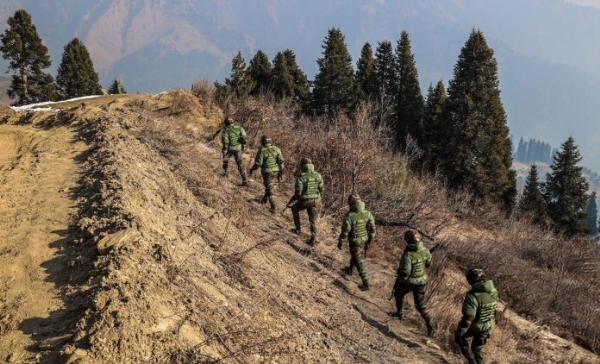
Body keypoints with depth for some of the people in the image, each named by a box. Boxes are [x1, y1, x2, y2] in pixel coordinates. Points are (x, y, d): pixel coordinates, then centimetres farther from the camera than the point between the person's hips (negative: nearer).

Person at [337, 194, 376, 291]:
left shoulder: (349, 215, -25)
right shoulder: (368, 214, -10)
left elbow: (345, 231, -19)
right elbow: (372, 229, -3)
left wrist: (340, 242, -3)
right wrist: (369, 241, 11)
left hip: (355, 242, -6)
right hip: (365, 240, 6)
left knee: (358, 262, 5)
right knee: (354, 256, 30)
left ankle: (365, 284, 7)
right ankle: (349, 270, 54)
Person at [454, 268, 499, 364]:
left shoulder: (473, 295, -33)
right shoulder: (493, 291, -9)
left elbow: (468, 318, -32)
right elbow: (495, 308, 6)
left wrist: (459, 333, -19)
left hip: (474, 326, -5)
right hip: (488, 327, 6)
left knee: (460, 337, 25)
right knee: (477, 349, 26)